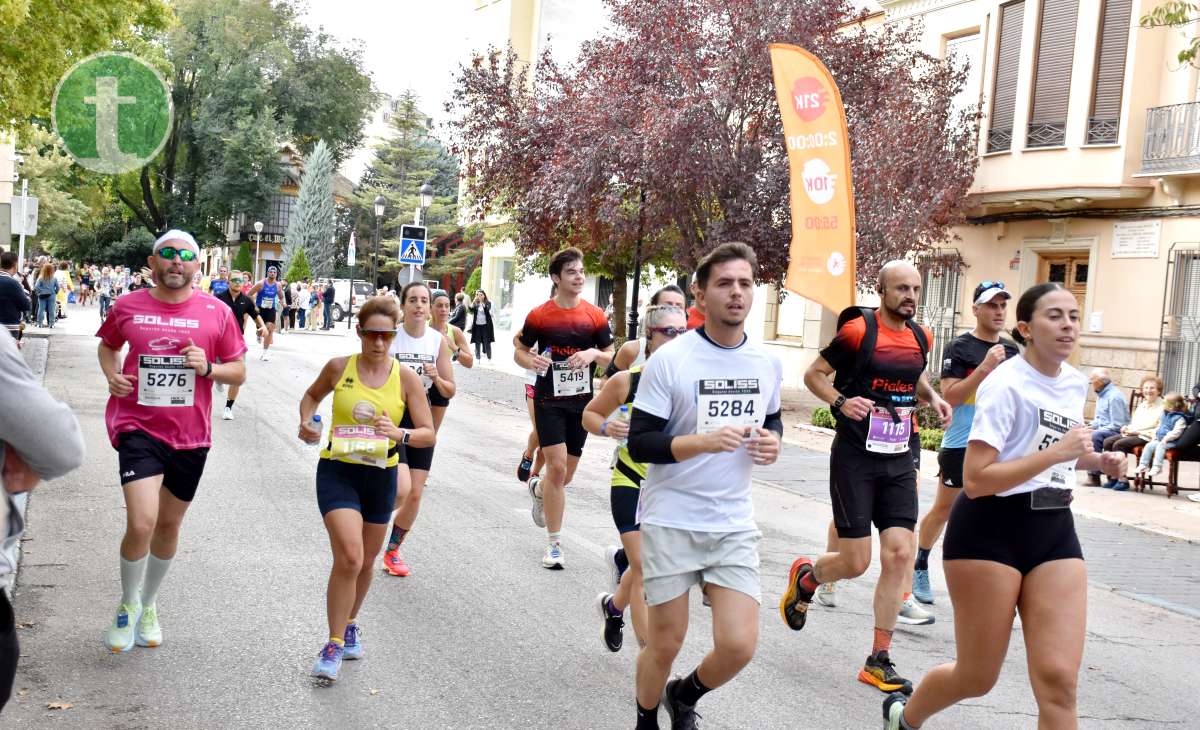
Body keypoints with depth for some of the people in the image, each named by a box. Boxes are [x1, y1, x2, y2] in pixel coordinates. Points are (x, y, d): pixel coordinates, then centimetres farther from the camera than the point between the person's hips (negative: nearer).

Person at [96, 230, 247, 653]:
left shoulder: (217, 312, -3)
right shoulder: (127, 307, -1)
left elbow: (238, 372, 4)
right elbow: (108, 345, 19)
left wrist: (208, 368, -16)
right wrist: (111, 375, -1)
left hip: (190, 435, 2)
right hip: (138, 428, -2)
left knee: (169, 525, 16)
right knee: (141, 523, -16)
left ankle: (148, 605, 39)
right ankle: (128, 605, 11)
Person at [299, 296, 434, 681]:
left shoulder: (406, 378, -5)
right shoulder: (339, 367, -5)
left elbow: (428, 433, -4)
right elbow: (312, 394, 17)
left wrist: (400, 434, -24)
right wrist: (307, 422, -3)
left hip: (381, 475, 2)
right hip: (337, 470, -2)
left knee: (365, 561, 17)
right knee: (349, 556, -18)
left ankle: (349, 625, 44)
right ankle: (334, 644, -3)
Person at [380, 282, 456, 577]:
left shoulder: (439, 341, -2)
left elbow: (449, 391, 2)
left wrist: (437, 379, -16)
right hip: (391, 420, -3)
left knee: (415, 495, 5)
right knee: (401, 491, -19)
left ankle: (392, 550, 29)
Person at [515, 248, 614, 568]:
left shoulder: (595, 315, 0)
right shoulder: (539, 316, -5)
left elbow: (611, 357, 7)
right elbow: (519, 352, 6)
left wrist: (593, 354, -15)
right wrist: (531, 361, -17)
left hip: (581, 400, 3)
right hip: (549, 400, -3)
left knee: (566, 473, 11)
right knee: (557, 466, -13)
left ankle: (537, 489, 48)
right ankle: (554, 544, -2)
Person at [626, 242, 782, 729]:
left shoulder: (767, 364, 4)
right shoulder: (669, 359, -11)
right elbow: (640, 443, -12)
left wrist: (774, 441, -2)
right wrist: (703, 441, -27)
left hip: (734, 525, 4)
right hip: (670, 521, -4)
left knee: (738, 646, -3)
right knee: (665, 643, 6)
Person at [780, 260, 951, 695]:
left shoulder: (920, 337, 8)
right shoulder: (857, 330, -11)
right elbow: (813, 374, -3)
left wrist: (932, 398, 6)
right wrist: (841, 402, -20)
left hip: (899, 460, 5)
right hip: (856, 457, -5)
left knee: (899, 554, -3)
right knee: (856, 562, -5)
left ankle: (879, 661, 7)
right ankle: (804, 577, 31)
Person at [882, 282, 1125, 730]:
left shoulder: (1076, 383, 9)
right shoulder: (1006, 384, -14)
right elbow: (975, 480, -21)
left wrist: (1094, 461, 9)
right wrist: (1055, 453, -24)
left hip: (1055, 530, 6)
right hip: (990, 532, -6)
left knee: (1059, 682, -5)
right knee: (977, 678, 6)